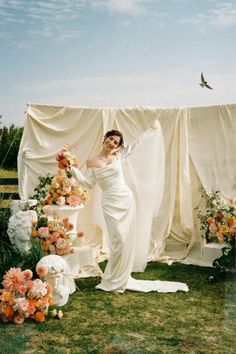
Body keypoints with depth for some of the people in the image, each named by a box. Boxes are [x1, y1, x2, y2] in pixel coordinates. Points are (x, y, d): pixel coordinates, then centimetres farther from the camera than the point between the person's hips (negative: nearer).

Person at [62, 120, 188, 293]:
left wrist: (152, 129, 22)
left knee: (127, 240, 4)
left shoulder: (119, 155, 5)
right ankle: (114, 279, 8)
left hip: (127, 200, 3)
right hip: (110, 204, -3)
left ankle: (121, 278, 18)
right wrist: (74, 170, -13)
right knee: (119, 240, -8)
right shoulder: (91, 162, 1)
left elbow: (138, 142, 15)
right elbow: (90, 183, -4)